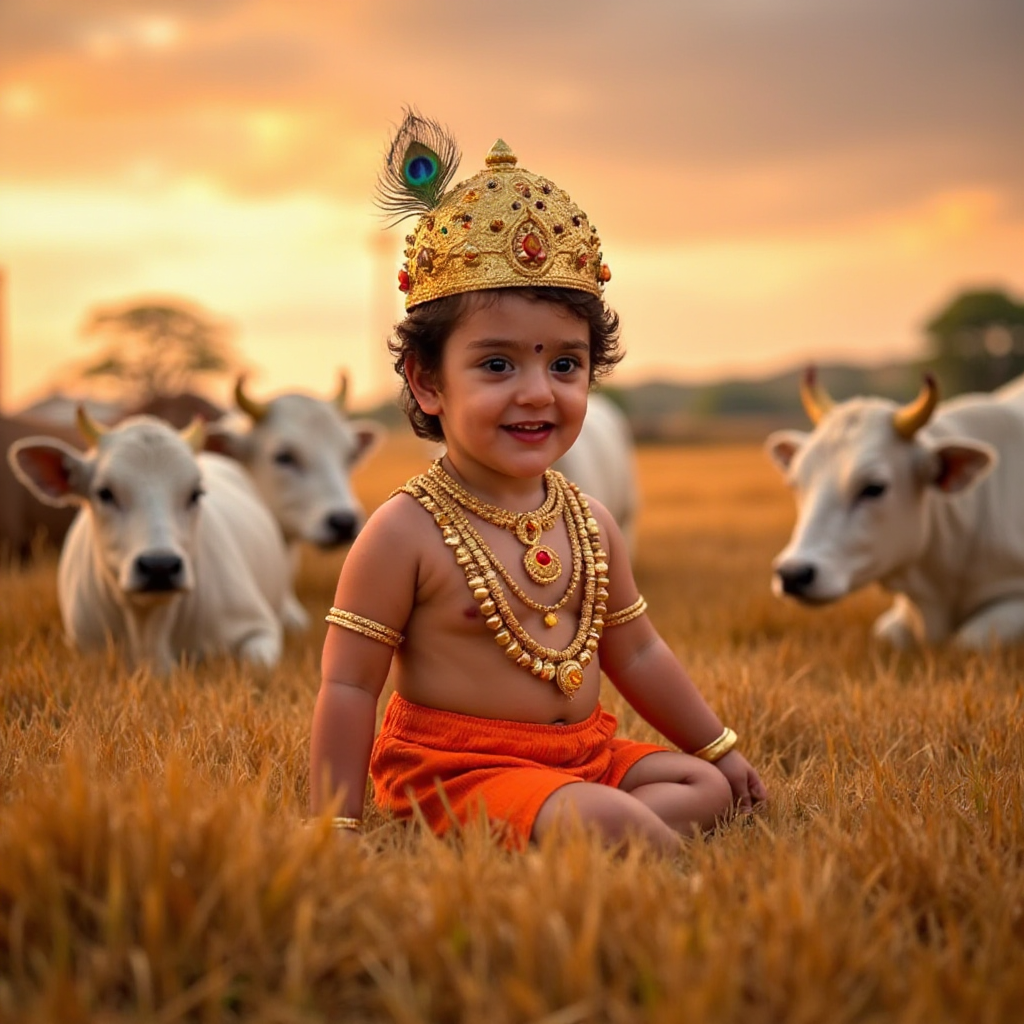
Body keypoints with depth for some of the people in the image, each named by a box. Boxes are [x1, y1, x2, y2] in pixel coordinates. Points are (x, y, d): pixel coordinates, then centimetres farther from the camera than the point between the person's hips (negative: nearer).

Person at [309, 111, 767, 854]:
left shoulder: (590, 524, 6)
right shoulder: (406, 533, -14)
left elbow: (636, 653, 18)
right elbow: (349, 687, -12)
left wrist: (720, 747, 22)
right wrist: (336, 828, -14)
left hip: (583, 755, 8)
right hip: (457, 766, -8)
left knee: (707, 788, -3)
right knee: (599, 817, -30)